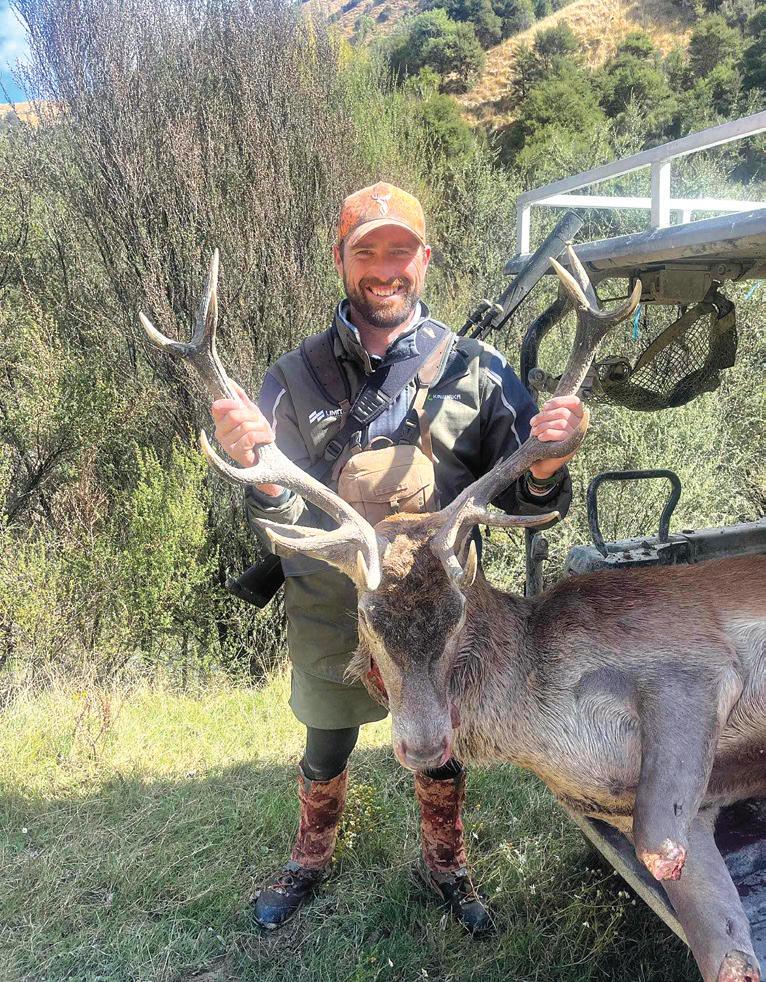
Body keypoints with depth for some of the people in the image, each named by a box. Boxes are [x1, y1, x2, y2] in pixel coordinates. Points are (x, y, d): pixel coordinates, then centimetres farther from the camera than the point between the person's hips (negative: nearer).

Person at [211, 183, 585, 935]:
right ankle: (310, 859, 53)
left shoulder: (476, 371, -10)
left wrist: (545, 465, -31)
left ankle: (445, 865, 51)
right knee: (326, 752, 23)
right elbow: (282, 520, -11)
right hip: (331, 612, 1)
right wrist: (256, 468, -33)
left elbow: (518, 502, -8)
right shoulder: (295, 378, -8)